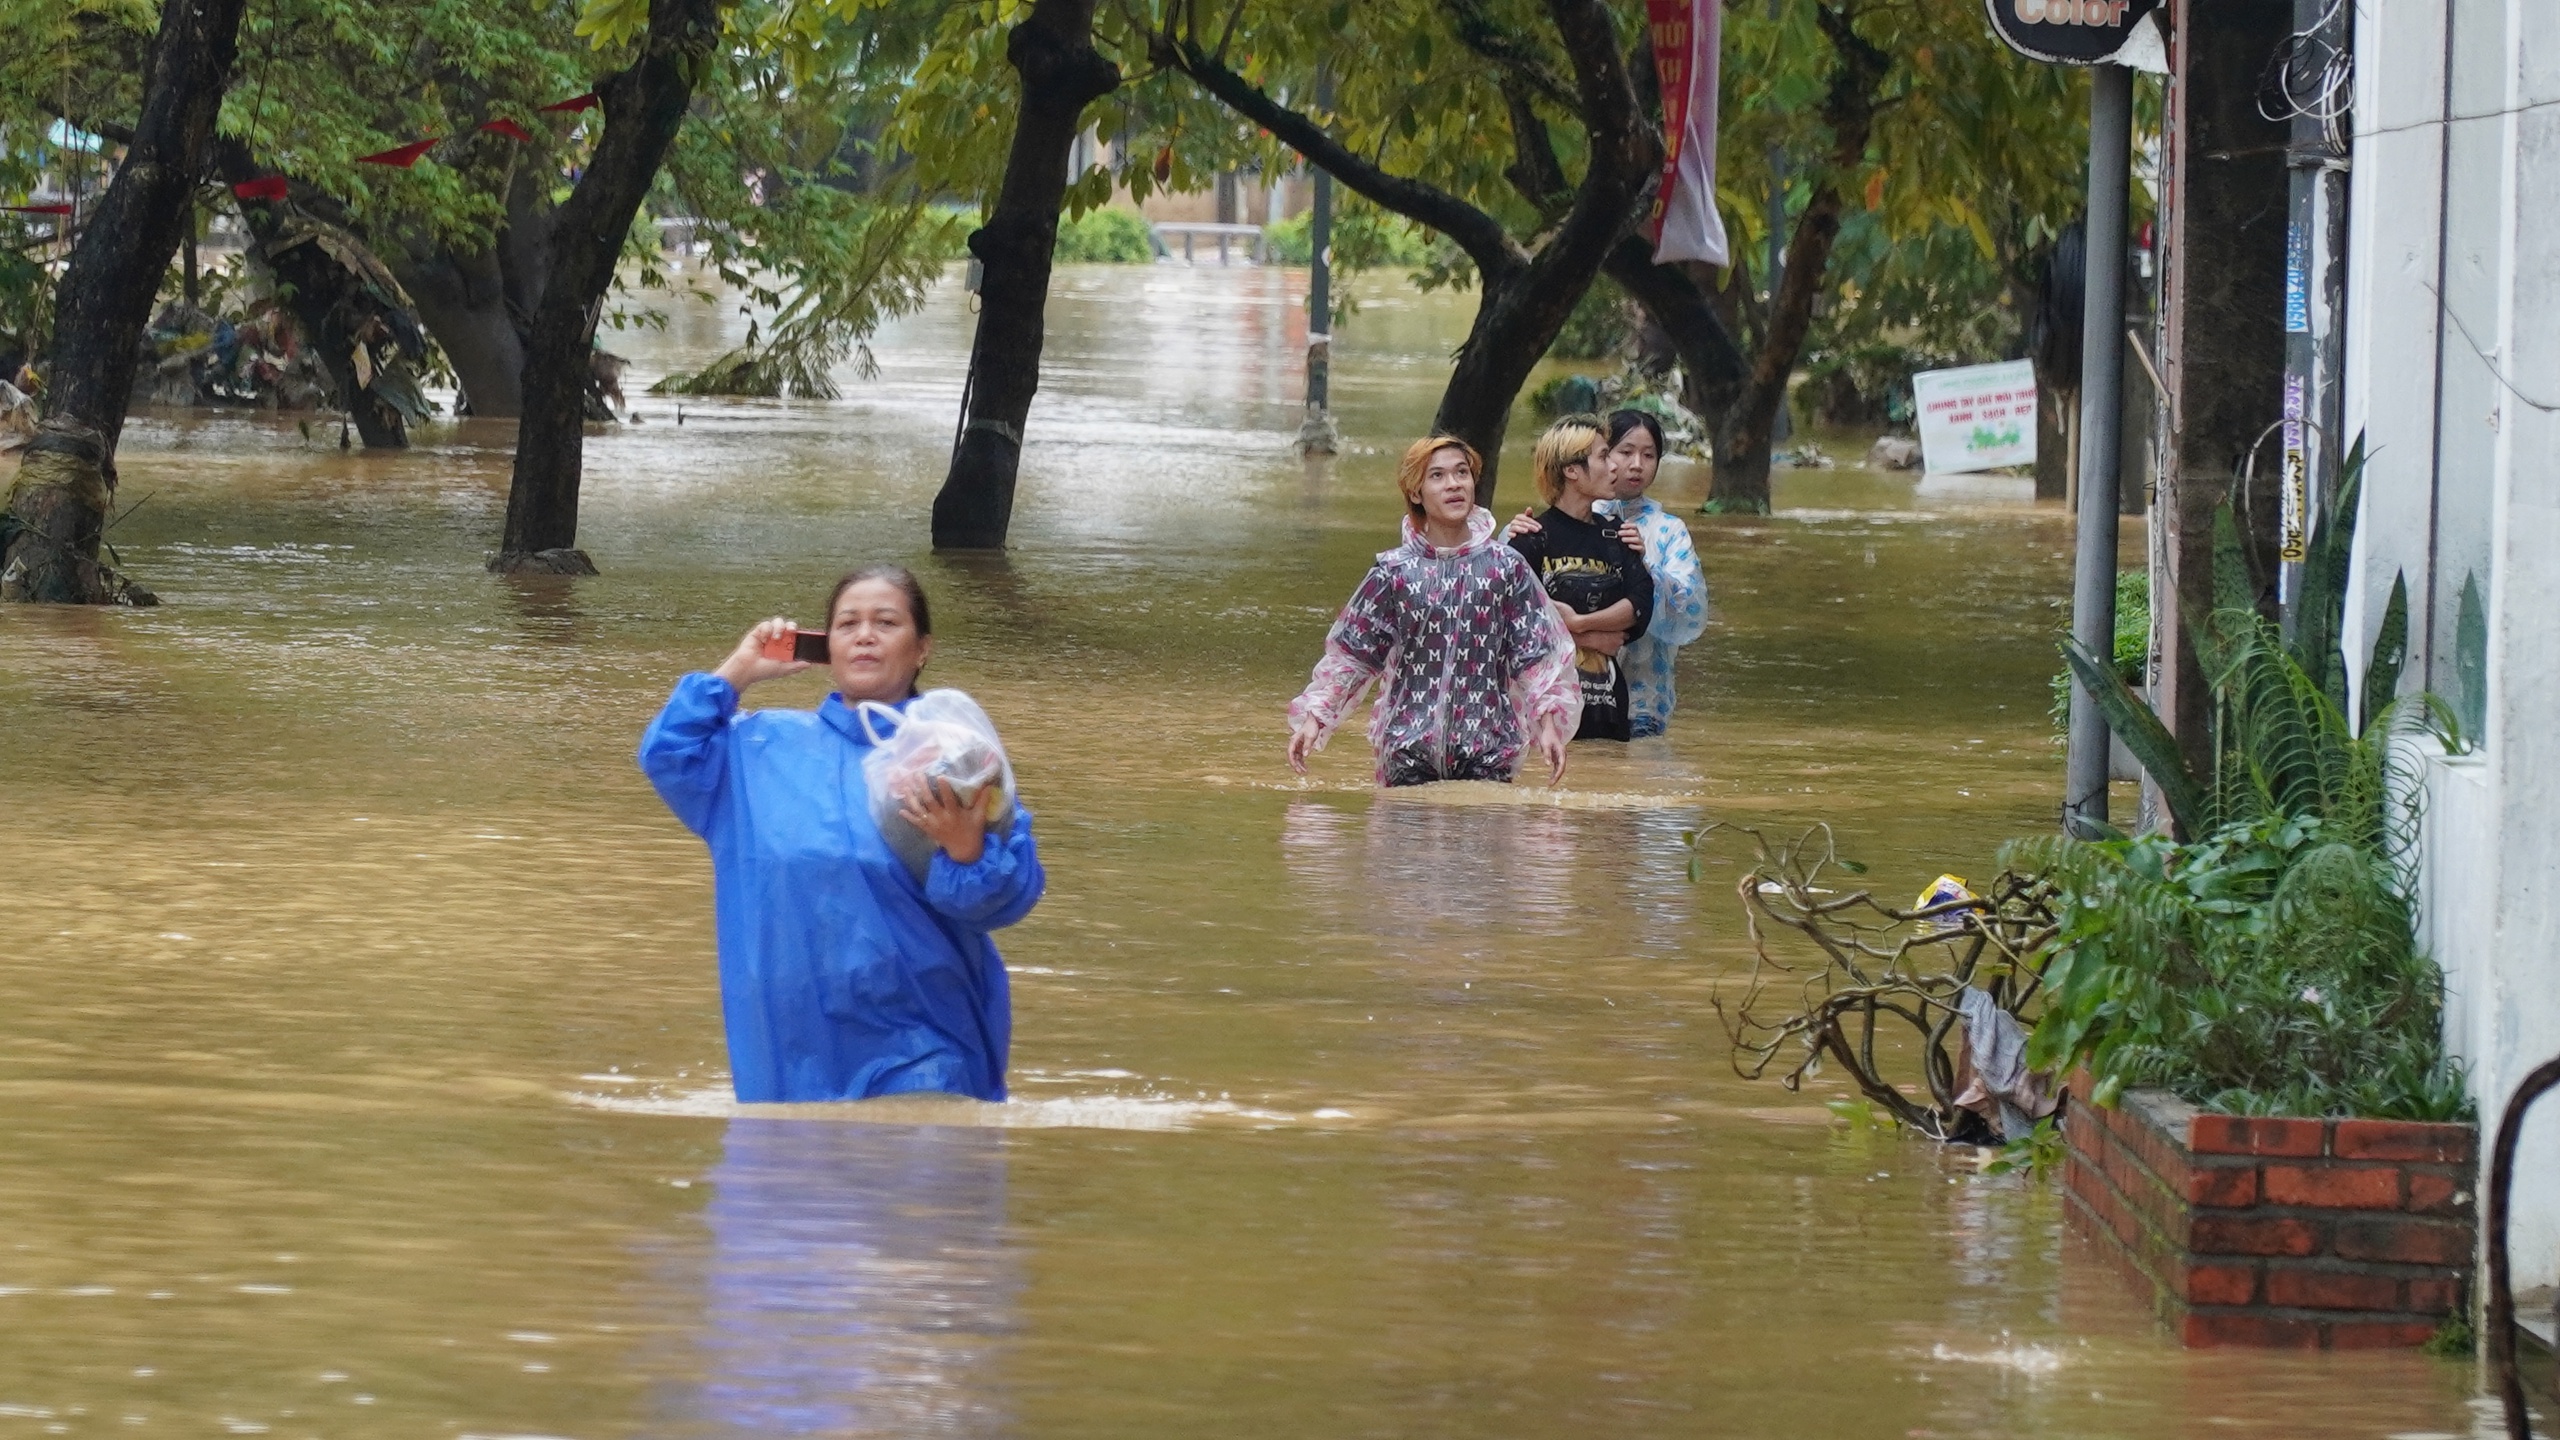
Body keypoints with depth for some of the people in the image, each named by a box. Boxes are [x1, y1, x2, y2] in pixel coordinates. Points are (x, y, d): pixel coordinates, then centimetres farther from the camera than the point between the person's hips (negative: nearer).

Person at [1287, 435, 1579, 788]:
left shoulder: (1505, 568, 3)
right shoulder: (1395, 571, 2)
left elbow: (1538, 656, 3)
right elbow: (1348, 653, 6)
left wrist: (1548, 724, -7)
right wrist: (1313, 718, -2)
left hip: (1487, 749, 0)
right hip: (1409, 749, 0)